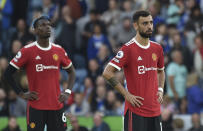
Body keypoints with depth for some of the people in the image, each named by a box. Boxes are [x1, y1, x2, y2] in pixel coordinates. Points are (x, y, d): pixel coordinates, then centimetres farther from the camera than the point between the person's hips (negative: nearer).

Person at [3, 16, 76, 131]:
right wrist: (21, 94, -6)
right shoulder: (27, 51, -5)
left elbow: (71, 71, 20)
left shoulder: (59, 51, 7)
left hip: (56, 106, 4)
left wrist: (68, 91, 5)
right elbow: (8, 74, -1)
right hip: (36, 107, -4)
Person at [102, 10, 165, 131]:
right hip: (136, 110, -6)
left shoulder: (157, 48, 10)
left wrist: (160, 90, 10)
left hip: (155, 110, 6)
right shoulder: (128, 49, -10)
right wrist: (126, 94, -14)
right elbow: (107, 73, -15)